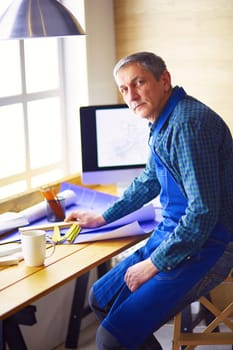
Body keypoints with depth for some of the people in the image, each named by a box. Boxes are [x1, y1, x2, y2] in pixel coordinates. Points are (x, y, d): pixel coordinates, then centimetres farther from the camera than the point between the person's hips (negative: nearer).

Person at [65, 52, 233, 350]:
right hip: (172, 233, 10)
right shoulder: (164, 123, 9)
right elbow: (149, 181, 27)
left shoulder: (188, 123, -23)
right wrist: (103, 218, 29)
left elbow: (203, 212, -26)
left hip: (205, 246, -10)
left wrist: (155, 264, -17)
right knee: (100, 299, 15)